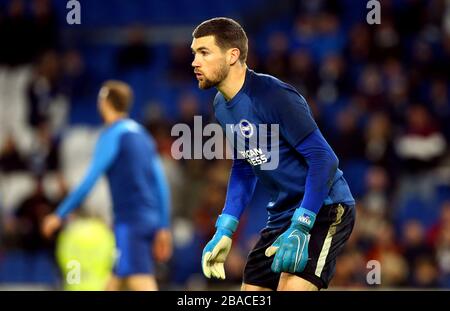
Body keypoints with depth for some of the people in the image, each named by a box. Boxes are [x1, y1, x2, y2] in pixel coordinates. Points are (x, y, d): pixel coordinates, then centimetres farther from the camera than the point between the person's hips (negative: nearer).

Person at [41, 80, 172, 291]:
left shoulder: (112, 134, -7)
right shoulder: (141, 134, 17)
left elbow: (90, 180, -13)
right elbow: (161, 184, 15)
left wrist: (60, 215, -9)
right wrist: (163, 228, 18)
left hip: (129, 222, -9)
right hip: (150, 220, 9)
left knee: (144, 287, -15)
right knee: (112, 285, 14)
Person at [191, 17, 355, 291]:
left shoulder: (274, 96, -22)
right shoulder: (222, 106, 6)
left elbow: (323, 158, -23)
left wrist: (300, 228, -27)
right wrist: (225, 230, 11)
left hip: (324, 209, -9)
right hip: (281, 215, 9)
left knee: (292, 287, -26)